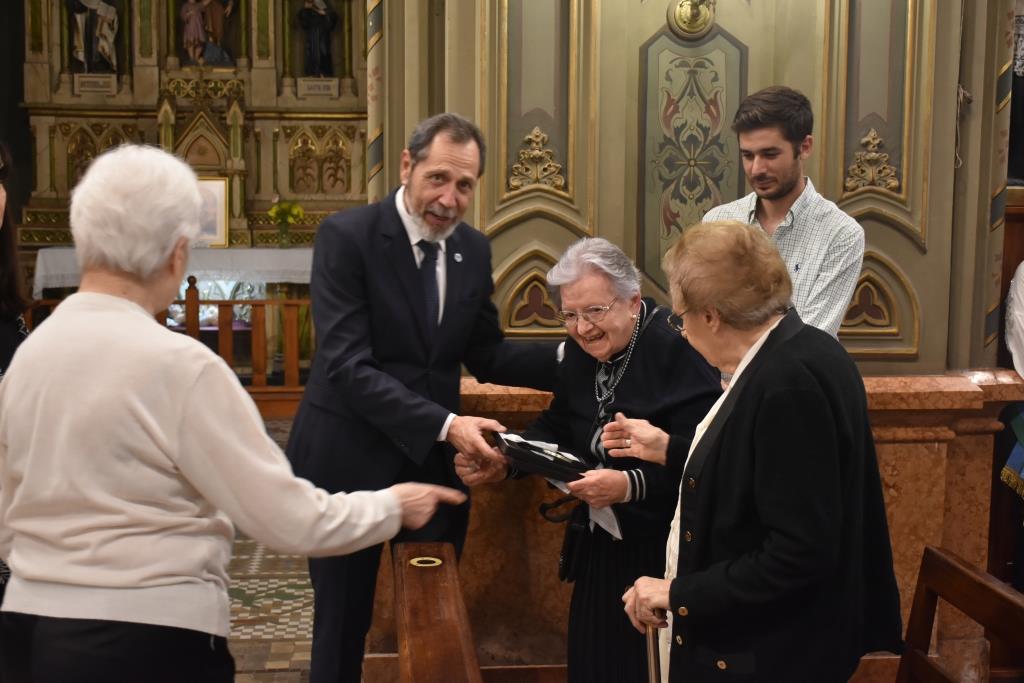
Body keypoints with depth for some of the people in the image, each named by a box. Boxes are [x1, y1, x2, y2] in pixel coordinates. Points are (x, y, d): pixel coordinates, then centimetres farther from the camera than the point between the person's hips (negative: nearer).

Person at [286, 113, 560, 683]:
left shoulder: (474, 250, 4)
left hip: (435, 459, 5)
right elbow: (347, 367, -22)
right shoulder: (347, 236, -14)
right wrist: (445, 424, -30)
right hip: (350, 458, -4)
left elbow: (485, 354, 9)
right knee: (345, 624, 9)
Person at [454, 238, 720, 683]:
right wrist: (504, 462, -5)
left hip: (664, 548, -7)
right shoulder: (582, 349, 2)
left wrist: (631, 486, -36)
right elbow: (558, 428, 10)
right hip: (602, 542, 7)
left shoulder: (678, 349, -21)